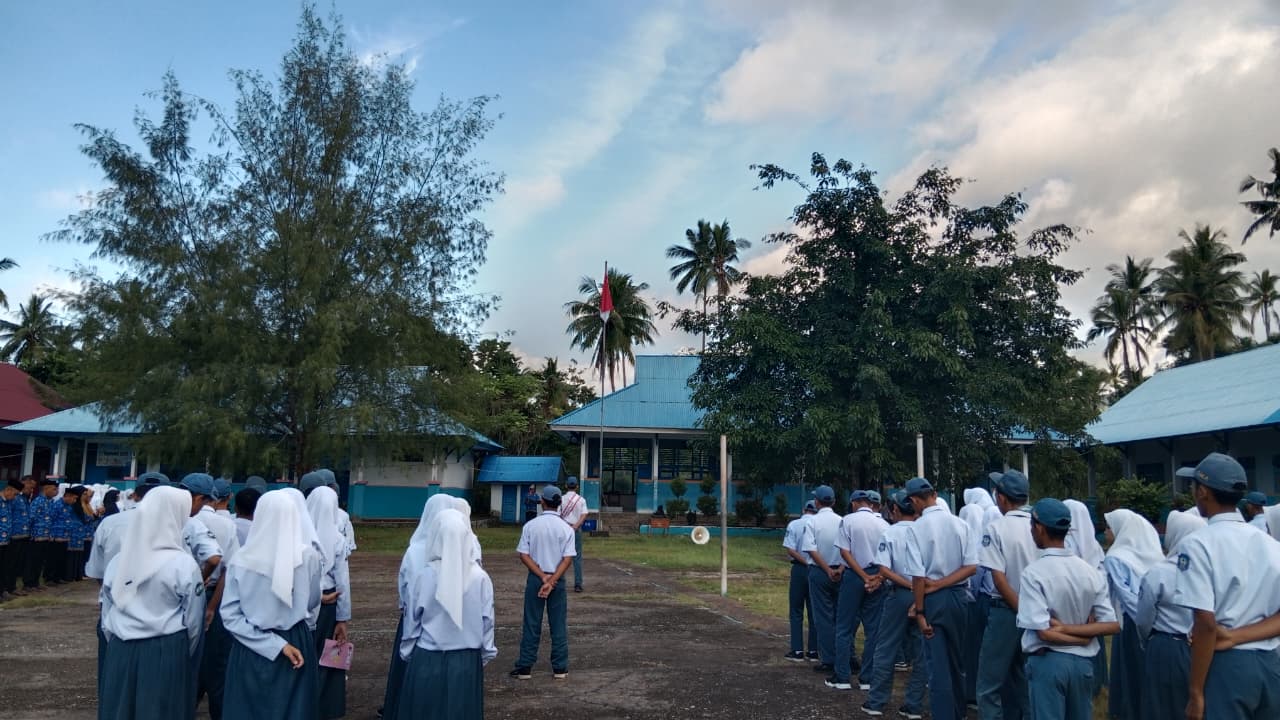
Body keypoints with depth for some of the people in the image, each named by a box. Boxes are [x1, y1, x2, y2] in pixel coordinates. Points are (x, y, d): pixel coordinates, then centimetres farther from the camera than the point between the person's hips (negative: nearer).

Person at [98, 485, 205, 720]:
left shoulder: (118, 561, 0)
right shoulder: (184, 565, -13)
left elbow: (106, 614, 9)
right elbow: (193, 622, -4)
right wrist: (182, 654, 13)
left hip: (120, 651, 4)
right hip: (166, 652, -4)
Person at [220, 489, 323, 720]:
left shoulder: (241, 560, -11)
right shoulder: (309, 556, -13)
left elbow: (229, 614, -11)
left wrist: (275, 645, -11)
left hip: (250, 649, 1)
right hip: (297, 644, 0)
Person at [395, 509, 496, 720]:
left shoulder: (423, 575, -13)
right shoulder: (480, 578, -11)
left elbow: (411, 622, -3)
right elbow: (487, 622, -3)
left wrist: (407, 654, 12)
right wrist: (486, 655, 12)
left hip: (427, 661, -1)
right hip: (467, 661, 1)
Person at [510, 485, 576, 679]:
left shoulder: (530, 526, -4)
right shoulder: (566, 528, -6)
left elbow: (524, 556, -8)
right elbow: (567, 559, -12)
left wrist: (542, 577, -9)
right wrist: (551, 581, -14)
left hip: (535, 578, 0)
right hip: (557, 580, 0)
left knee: (531, 624, 8)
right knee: (558, 624, 8)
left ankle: (525, 667, 12)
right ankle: (560, 668, 13)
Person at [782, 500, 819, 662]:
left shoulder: (793, 525, -5)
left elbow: (790, 550, -12)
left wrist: (805, 563, -8)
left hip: (799, 569, -2)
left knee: (796, 612, 8)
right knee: (814, 612, 11)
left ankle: (797, 651, 6)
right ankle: (814, 651, 14)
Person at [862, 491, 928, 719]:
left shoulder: (889, 533, -5)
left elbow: (884, 570, -13)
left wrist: (910, 586, -12)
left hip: (899, 595, -2)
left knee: (885, 649, 8)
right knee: (921, 653, 11)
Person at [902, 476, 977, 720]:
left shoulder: (916, 528, -14)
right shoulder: (960, 524, -2)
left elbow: (918, 576, -16)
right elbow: (971, 567, -5)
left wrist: (920, 612, -10)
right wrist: (942, 583, -6)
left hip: (934, 600, -5)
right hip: (960, 597, 5)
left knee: (939, 665, 5)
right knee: (956, 660, 22)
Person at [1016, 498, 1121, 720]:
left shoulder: (1034, 573, -16)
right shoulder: (1089, 571, 0)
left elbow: (1044, 632, -20)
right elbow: (1113, 625, -3)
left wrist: (1062, 628, -3)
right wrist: (1069, 627, -6)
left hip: (1047, 662, -5)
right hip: (1083, 662, 5)